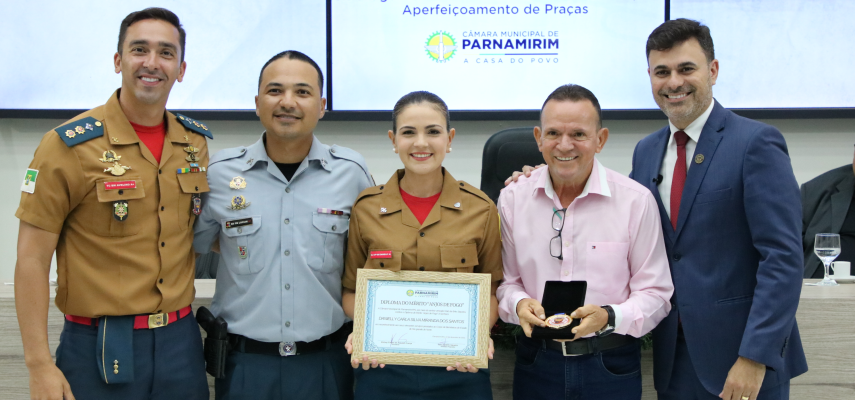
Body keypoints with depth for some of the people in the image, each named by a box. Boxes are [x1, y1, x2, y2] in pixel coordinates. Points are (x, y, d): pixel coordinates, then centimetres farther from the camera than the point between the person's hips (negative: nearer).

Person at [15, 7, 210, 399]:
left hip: (181, 341, 4)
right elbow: (32, 259, -9)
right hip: (99, 350, -4)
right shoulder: (68, 144, -9)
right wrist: (39, 365, -12)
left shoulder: (196, 142, 4)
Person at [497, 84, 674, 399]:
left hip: (611, 366, -2)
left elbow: (654, 293, -6)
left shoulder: (636, 200, -9)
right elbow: (507, 280, 6)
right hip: (536, 363, 2)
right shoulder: (512, 199, -2)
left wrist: (609, 317, -23)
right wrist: (518, 304, -16)